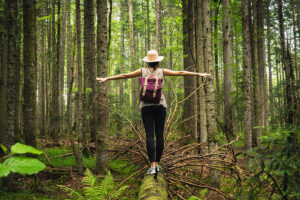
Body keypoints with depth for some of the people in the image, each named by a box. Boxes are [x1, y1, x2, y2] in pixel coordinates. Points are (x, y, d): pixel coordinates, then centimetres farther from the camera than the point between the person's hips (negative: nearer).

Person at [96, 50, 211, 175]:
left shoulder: (143, 71, 3)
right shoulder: (162, 71, 3)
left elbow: (124, 75, 6)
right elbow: (180, 73, 6)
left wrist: (106, 78, 13)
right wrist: (199, 74, 12)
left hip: (146, 106, 0)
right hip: (160, 105, 0)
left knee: (149, 135, -4)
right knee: (159, 135, 8)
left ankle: (152, 165, -12)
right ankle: (157, 163, 13)